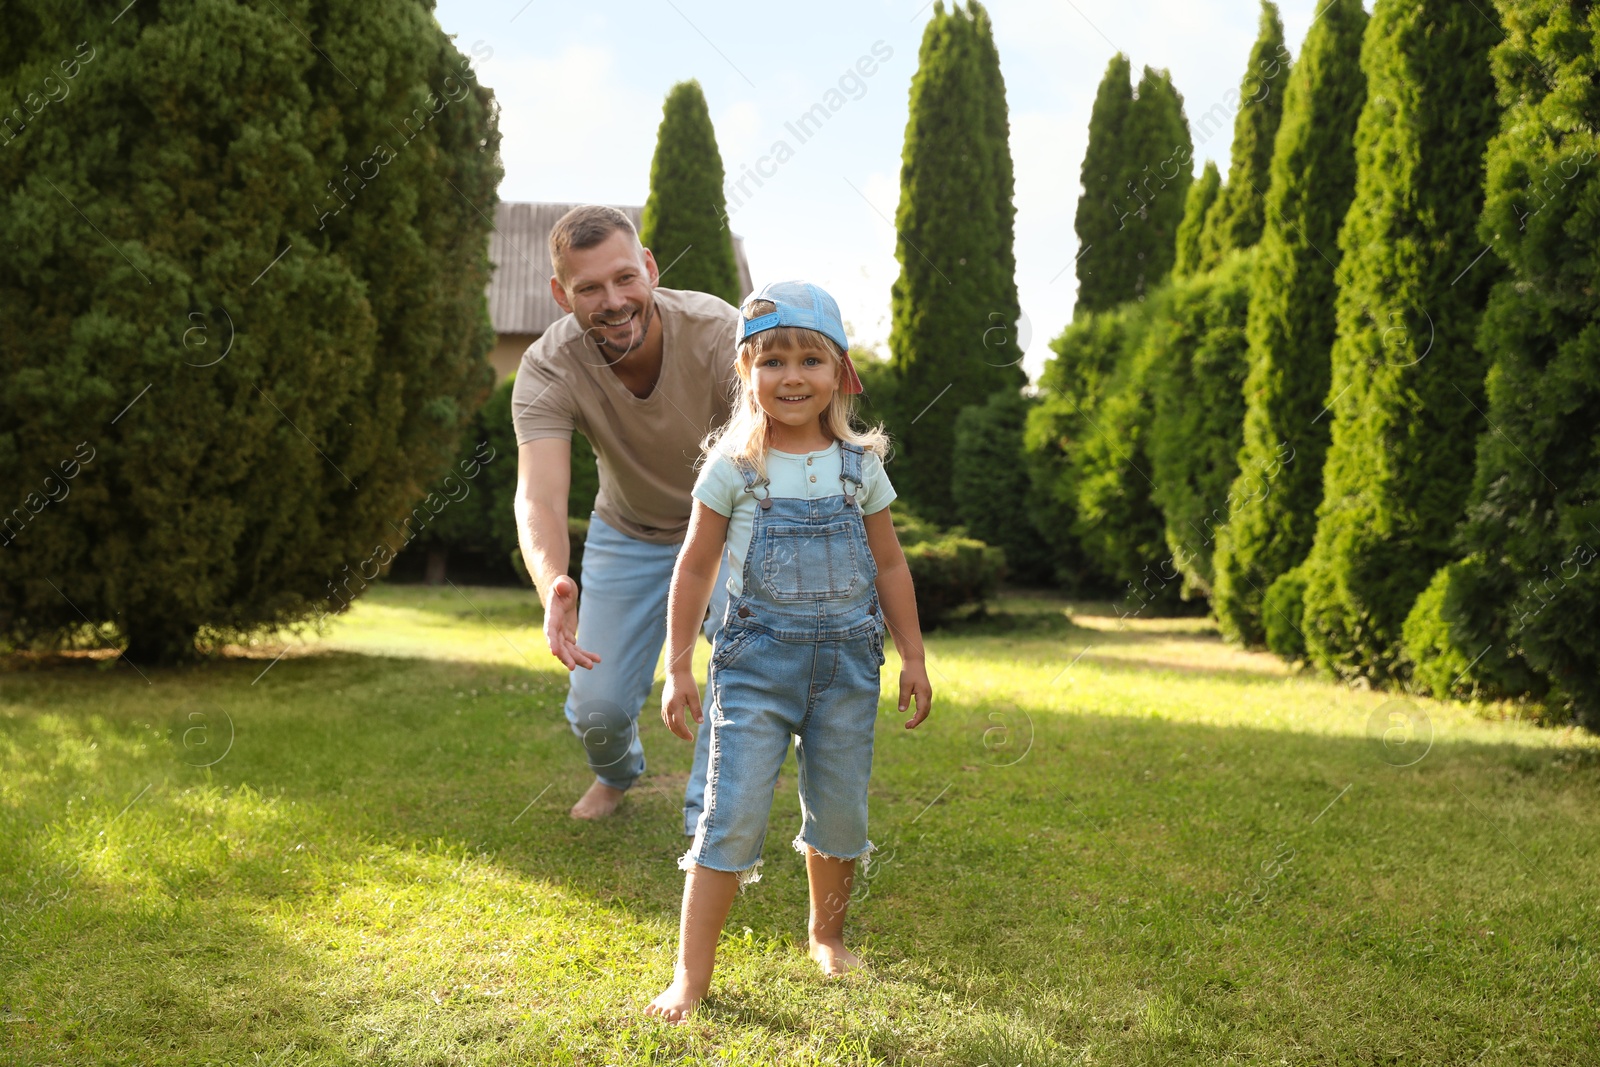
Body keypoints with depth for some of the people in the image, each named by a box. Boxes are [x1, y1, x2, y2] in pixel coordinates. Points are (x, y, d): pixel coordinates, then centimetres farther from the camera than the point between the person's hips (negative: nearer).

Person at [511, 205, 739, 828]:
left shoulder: (719, 332, -31)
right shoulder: (548, 370, -27)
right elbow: (538, 497, -40)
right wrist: (553, 586, -62)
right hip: (629, 534, 1)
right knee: (597, 707, -2)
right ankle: (617, 774, 37)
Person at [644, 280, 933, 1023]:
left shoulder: (860, 465, 4)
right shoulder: (734, 466, -3)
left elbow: (889, 565, 11)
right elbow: (695, 568, 2)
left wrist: (912, 657, 10)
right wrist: (678, 669, 1)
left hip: (847, 661, 3)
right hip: (758, 656, -2)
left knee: (840, 815, 11)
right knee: (733, 815, -8)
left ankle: (827, 936, 35)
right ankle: (691, 975, 0)